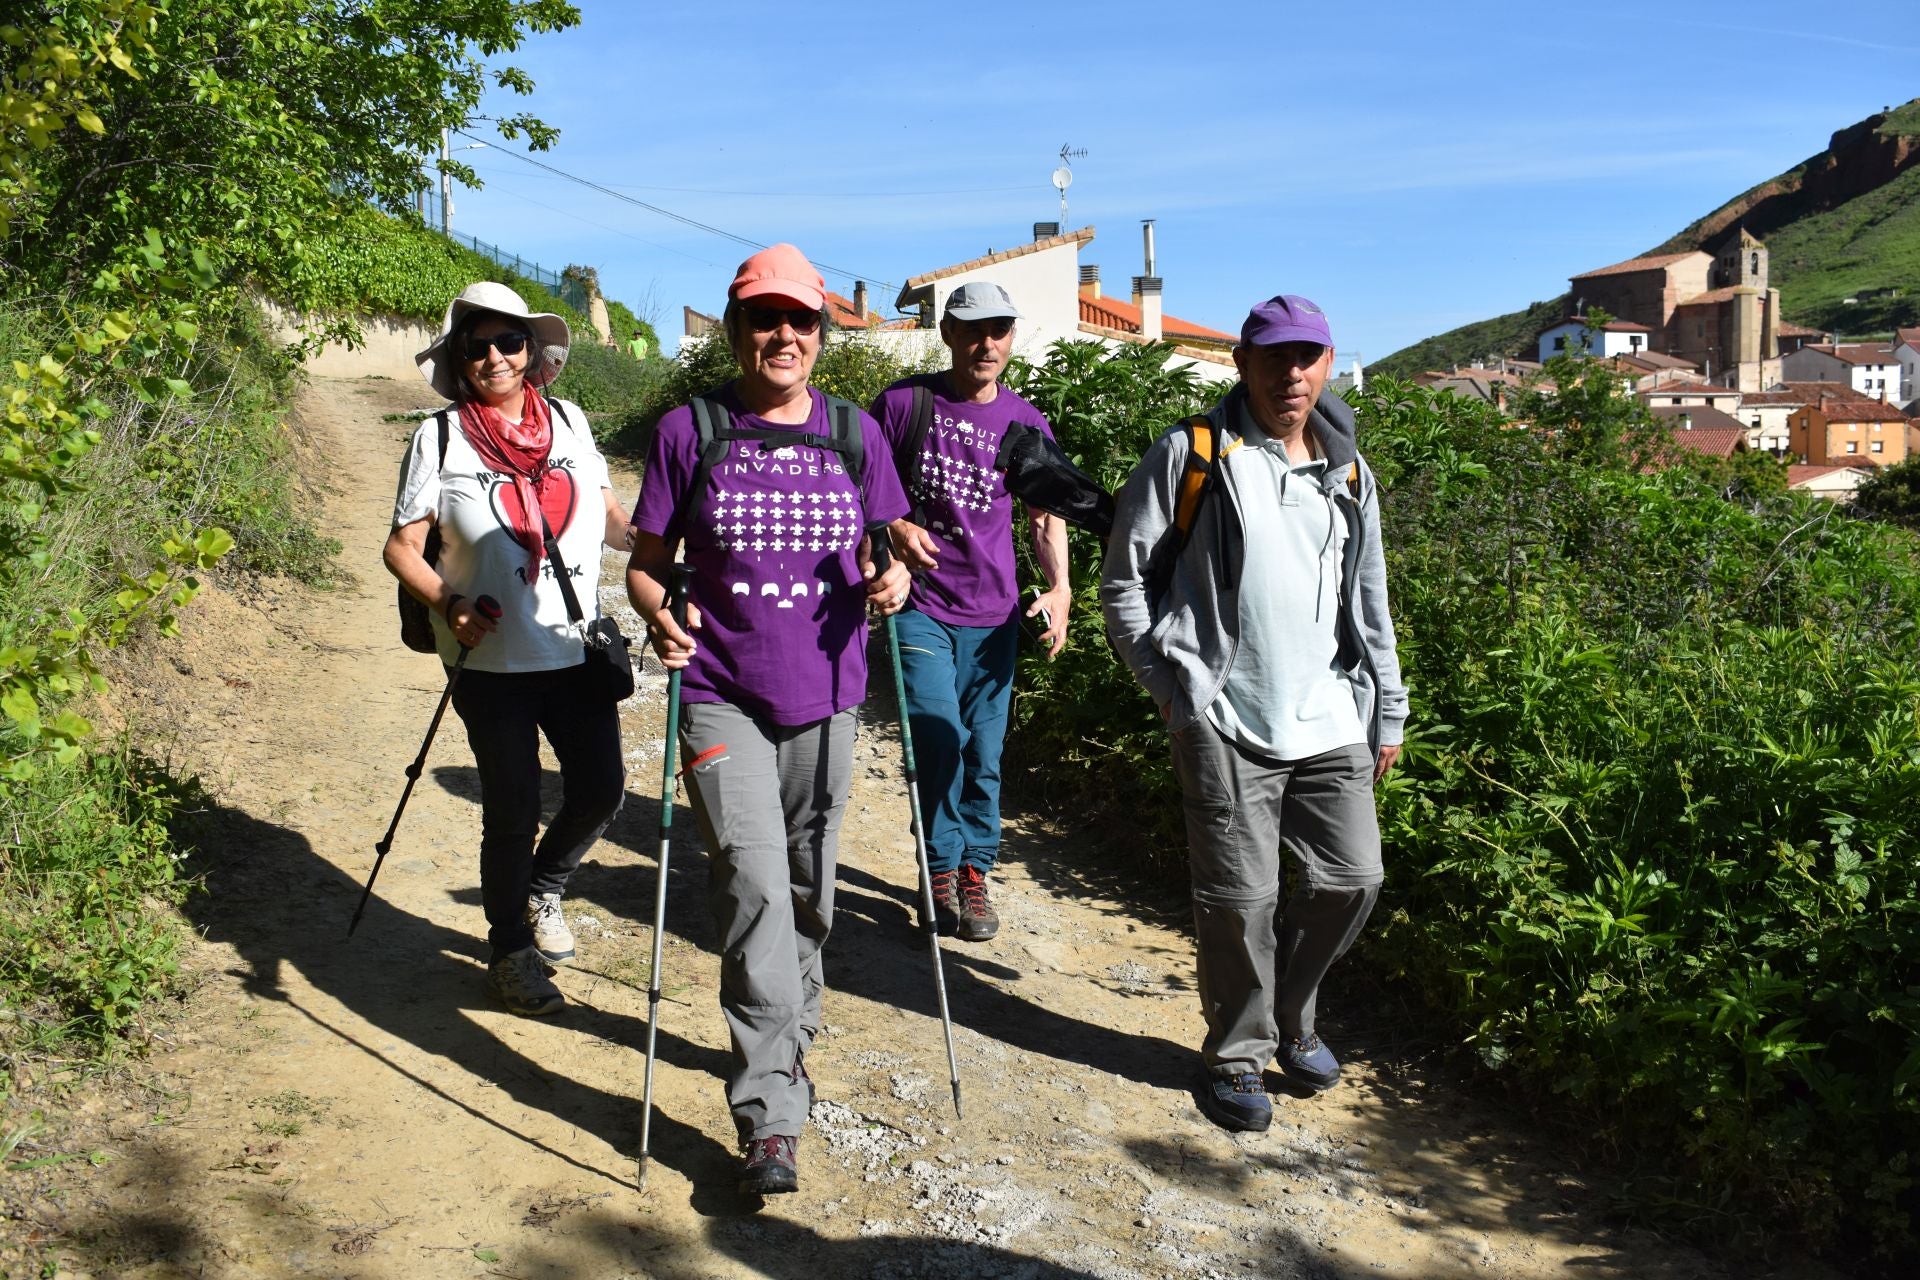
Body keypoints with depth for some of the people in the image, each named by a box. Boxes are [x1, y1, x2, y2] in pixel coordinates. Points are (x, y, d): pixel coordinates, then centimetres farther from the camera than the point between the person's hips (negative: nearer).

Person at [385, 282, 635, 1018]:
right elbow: (402, 549, -2)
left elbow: (612, 521, 10)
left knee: (601, 791, 5)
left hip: (578, 652, 3)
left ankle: (543, 887, 36)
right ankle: (512, 949, 26)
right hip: (491, 662, -3)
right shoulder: (439, 438, -4)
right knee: (513, 812, 4)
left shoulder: (569, 421, 5)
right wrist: (449, 605, -19)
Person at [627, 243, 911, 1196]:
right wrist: (657, 616, -18)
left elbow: (883, 548, 13)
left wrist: (891, 580, -10)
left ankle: (789, 1040, 39)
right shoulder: (688, 431, -1)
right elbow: (648, 563, 3)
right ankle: (771, 1115, -7)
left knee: (808, 888, 14)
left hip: (824, 696, 3)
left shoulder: (854, 431, 5)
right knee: (754, 883, -14)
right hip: (722, 695, -3)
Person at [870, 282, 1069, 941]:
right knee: (938, 735, -13)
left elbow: (1046, 517, 11)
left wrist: (1059, 589, -6)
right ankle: (941, 870, 8)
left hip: (992, 613, 3)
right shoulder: (903, 403, -2)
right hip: (920, 607, -2)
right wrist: (893, 527, -17)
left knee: (983, 753, 7)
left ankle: (974, 872, 25)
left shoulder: (1027, 423, 6)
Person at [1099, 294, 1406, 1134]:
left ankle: (1289, 1018, 33)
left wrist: (1387, 715, 17)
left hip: (1331, 721, 5)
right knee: (1240, 896, -1)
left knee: (1352, 878, 8)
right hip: (1228, 723, -5)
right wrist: (1173, 685, -4)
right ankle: (1237, 1054, 21)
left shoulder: (1348, 472, 14)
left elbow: (1370, 605, 19)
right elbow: (1124, 580, 0)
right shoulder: (1190, 456, -3)